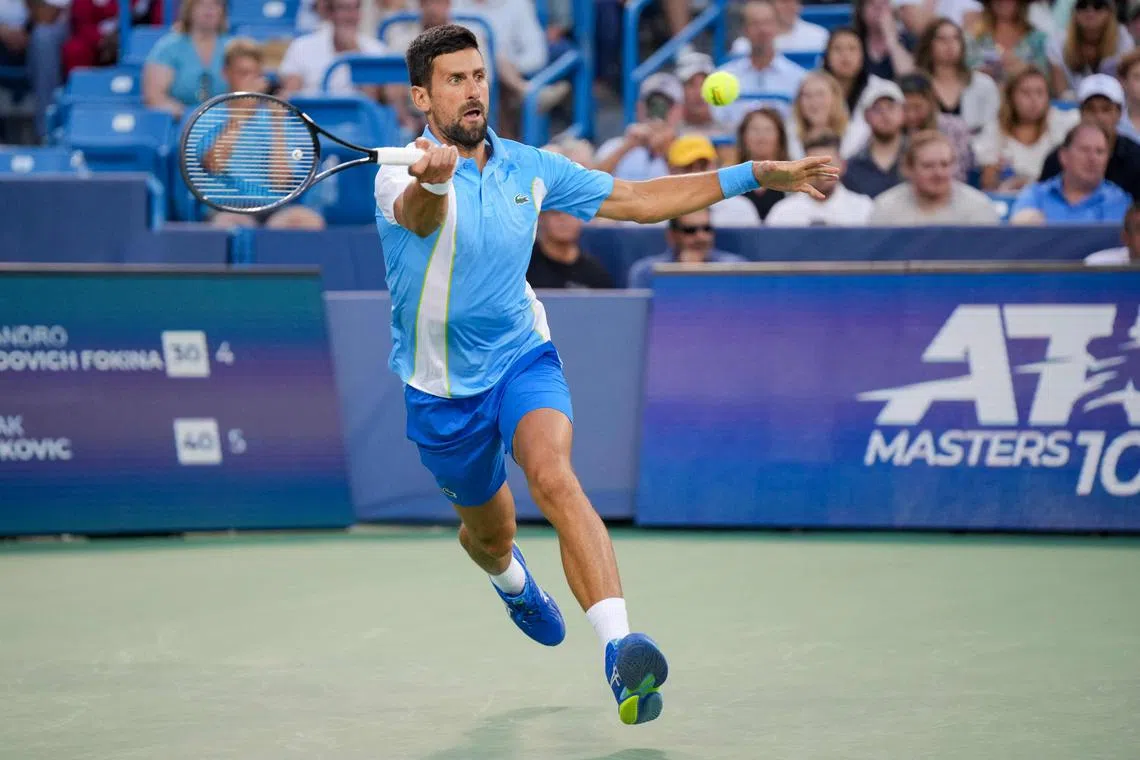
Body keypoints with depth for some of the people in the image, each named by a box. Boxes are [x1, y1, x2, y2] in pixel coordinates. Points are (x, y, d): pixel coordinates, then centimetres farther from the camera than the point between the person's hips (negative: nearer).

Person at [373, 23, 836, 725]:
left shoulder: (529, 168, -3)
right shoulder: (404, 176, -18)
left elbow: (638, 200, 6)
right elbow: (420, 215, -44)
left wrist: (757, 175, 1)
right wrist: (432, 181, -70)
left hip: (523, 357, 1)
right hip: (444, 389, -1)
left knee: (554, 476, -29)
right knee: (490, 531, 18)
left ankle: (619, 649, -44)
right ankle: (513, 581, 60)